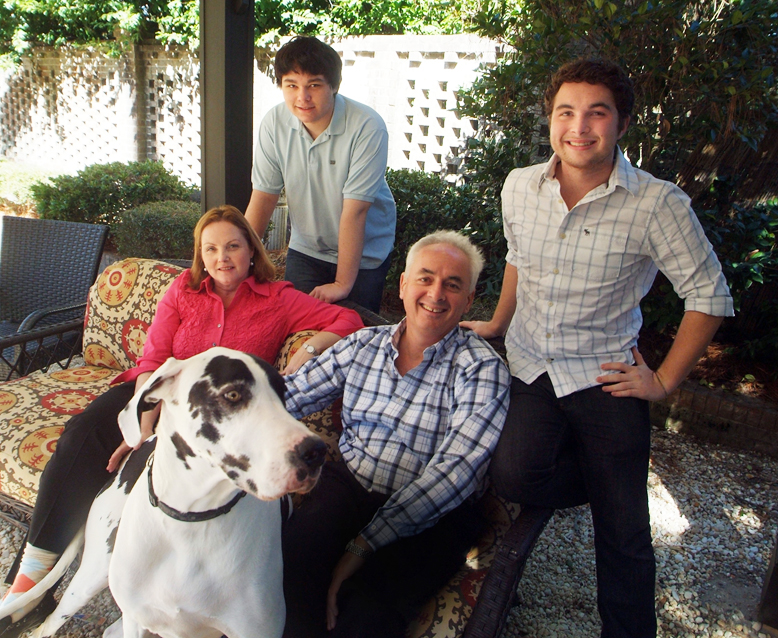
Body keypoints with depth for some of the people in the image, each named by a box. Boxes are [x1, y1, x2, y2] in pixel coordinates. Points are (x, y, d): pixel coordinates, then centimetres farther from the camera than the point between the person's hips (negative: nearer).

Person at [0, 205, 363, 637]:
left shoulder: (277, 299, 2)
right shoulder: (184, 290, 6)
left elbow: (349, 320, -3)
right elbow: (153, 363, -3)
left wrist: (308, 351, -20)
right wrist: (144, 431, -17)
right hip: (154, 395, 3)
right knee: (82, 433, -25)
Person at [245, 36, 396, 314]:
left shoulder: (367, 127, -25)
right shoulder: (274, 124, -11)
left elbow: (355, 210, -26)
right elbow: (263, 196, -6)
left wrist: (342, 284, -23)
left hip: (364, 255, -3)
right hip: (305, 249, 4)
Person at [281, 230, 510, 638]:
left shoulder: (482, 369, -5)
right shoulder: (362, 345, 10)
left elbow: (455, 469, -16)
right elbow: (288, 395, 13)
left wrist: (364, 544, -22)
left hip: (432, 515, -3)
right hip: (349, 482, 4)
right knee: (288, 560, -27)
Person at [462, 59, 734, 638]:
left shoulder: (659, 205, -13)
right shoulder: (520, 187, 0)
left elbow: (710, 297, -4)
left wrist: (664, 381, -5)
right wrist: (498, 324, 22)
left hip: (605, 377, -3)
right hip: (529, 367, 3)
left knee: (623, 532, 2)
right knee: (514, 477, -20)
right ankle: (603, 475, 13)